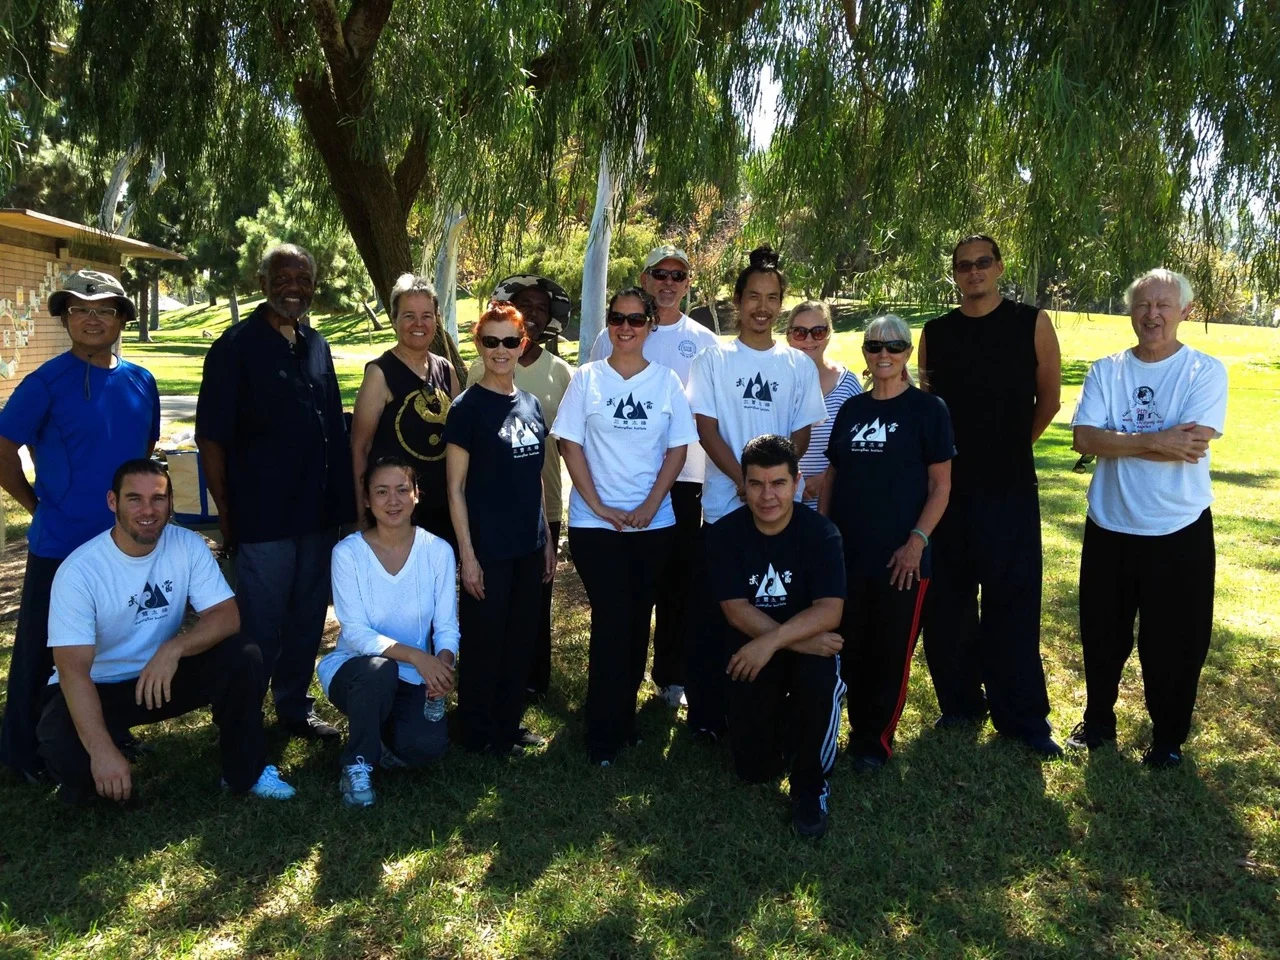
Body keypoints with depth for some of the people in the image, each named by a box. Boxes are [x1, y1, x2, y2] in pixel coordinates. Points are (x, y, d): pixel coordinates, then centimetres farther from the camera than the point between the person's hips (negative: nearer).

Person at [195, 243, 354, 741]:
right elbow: (211, 437, -8)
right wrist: (226, 513, -10)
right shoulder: (237, 345, -7)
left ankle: (295, 707, 34)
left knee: (308, 619, 17)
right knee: (259, 626, 4)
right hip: (263, 516, -6)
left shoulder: (316, 345, 11)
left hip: (319, 513, 6)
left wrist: (341, 499, 10)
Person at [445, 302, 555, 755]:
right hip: (488, 549, -6)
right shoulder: (467, 407, -9)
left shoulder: (531, 404, 8)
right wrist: (467, 555, -14)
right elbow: (456, 488, -10)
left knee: (521, 640, 14)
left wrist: (547, 539, 13)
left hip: (528, 546, 6)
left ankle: (509, 727, 30)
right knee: (483, 644, 5)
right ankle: (479, 736, 21)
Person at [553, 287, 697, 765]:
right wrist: (599, 507, -10)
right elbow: (570, 445, -2)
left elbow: (677, 448, 3)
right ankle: (604, 734, 6)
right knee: (612, 620, -6)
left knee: (637, 620, 9)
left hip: (652, 523, 2)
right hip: (594, 523, -2)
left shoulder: (666, 381, 5)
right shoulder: (586, 378, 1)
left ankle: (625, 715, 25)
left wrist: (649, 506, -8)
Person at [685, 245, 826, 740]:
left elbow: (801, 434, 5)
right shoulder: (713, 359, 3)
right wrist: (747, 482, -15)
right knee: (713, 615, 3)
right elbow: (707, 430, -4)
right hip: (723, 507, -1)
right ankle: (707, 713, 15)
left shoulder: (798, 365, 8)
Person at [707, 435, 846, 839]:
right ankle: (783, 719, 32)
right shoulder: (725, 533, -11)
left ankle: (810, 786, -11)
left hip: (811, 644, -1)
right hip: (753, 651, 2)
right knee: (754, 768, -4)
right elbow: (736, 610, -16)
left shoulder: (820, 533, -15)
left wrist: (773, 641, -37)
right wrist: (801, 640, -26)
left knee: (819, 679, -37)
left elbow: (829, 611, -24)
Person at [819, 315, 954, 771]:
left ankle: (876, 740, 21)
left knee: (891, 653, 6)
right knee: (850, 648, 11)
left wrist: (917, 540, -14)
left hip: (900, 558, -4)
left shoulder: (928, 410, -3)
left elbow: (940, 485, -5)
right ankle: (858, 729, 28)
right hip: (847, 553, 4)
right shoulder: (851, 409, 10)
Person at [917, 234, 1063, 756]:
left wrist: (1010, 448, 10)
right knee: (947, 600, 9)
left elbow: (1049, 399, 5)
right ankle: (959, 700, 24)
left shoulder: (1032, 323, -1)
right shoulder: (936, 332, 6)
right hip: (946, 483, 3)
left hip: (1009, 485, -3)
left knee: (1012, 598, 0)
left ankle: (1022, 716, 11)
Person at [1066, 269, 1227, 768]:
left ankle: (1168, 736, 31)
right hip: (1109, 527, 3)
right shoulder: (1106, 370, 1)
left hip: (1180, 531, -2)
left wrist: (1120, 441, -15)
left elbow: (1191, 447, -20)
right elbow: (1083, 437, -12)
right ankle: (1098, 720, 38)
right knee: (1102, 634, 17)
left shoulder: (1206, 371, -7)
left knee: (1174, 641, 9)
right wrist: (1157, 441, -20)